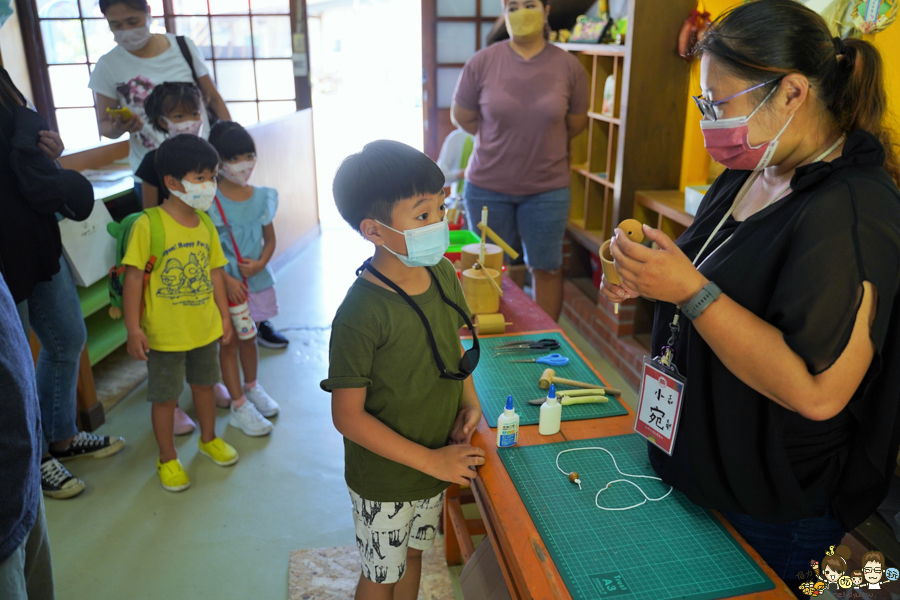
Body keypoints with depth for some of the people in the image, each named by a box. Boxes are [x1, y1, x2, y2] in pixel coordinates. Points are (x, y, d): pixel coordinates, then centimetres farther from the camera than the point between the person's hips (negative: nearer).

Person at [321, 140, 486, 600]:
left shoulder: (443, 274, -9)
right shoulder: (360, 315, -30)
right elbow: (348, 416, -23)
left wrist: (469, 399, -6)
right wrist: (431, 461, -20)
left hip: (437, 462, 6)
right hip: (384, 481, -6)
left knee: (412, 555, 29)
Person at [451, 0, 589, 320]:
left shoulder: (569, 66, -4)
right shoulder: (482, 62, -6)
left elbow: (576, 123, 8)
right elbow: (462, 117, 4)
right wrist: (502, 141, 9)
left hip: (548, 188, 0)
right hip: (487, 186, 0)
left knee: (546, 267, 9)